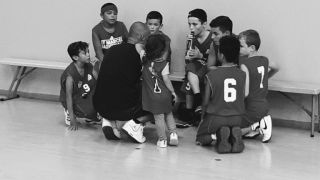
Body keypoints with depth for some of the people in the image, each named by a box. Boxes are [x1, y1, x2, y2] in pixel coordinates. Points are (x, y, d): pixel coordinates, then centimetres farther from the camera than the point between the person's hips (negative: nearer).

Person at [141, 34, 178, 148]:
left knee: (158, 117, 5)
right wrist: (173, 92, -5)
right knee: (169, 114, 21)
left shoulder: (145, 60, -6)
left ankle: (162, 139, 9)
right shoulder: (164, 63, -13)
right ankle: (173, 133, 12)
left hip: (152, 96, 0)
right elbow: (166, 80, -13)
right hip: (165, 94, 0)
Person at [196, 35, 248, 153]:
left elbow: (206, 101, -7)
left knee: (200, 138, 20)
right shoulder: (242, 74, -4)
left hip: (216, 117, -3)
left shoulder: (212, 75, -14)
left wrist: (203, 116, 11)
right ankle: (234, 135, -2)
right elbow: (243, 97, 4)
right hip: (237, 118, 3)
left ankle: (217, 136, -12)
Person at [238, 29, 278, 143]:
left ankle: (255, 126, -7)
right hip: (264, 106, 8)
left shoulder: (244, 65, -17)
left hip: (251, 109, -8)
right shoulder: (264, 60, 5)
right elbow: (275, 68, 29)